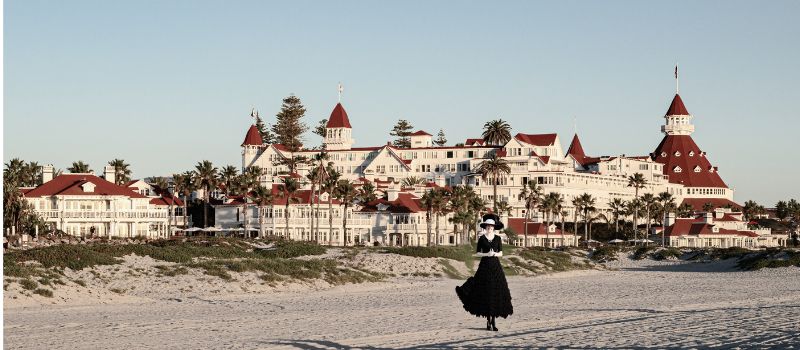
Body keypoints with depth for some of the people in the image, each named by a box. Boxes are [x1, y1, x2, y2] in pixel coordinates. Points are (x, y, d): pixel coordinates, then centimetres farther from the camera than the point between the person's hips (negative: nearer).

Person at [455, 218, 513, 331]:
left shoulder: (498, 238, 7)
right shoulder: (481, 238, 3)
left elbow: (501, 253, 7)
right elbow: (478, 253, 2)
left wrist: (495, 254, -14)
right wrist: (487, 254, -15)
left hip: (495, 266, 2)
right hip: (485, 266, -2)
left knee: (496, 293, -3)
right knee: (485, 293, -4)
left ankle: (493, 321, 3)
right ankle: (488, 322, 3)